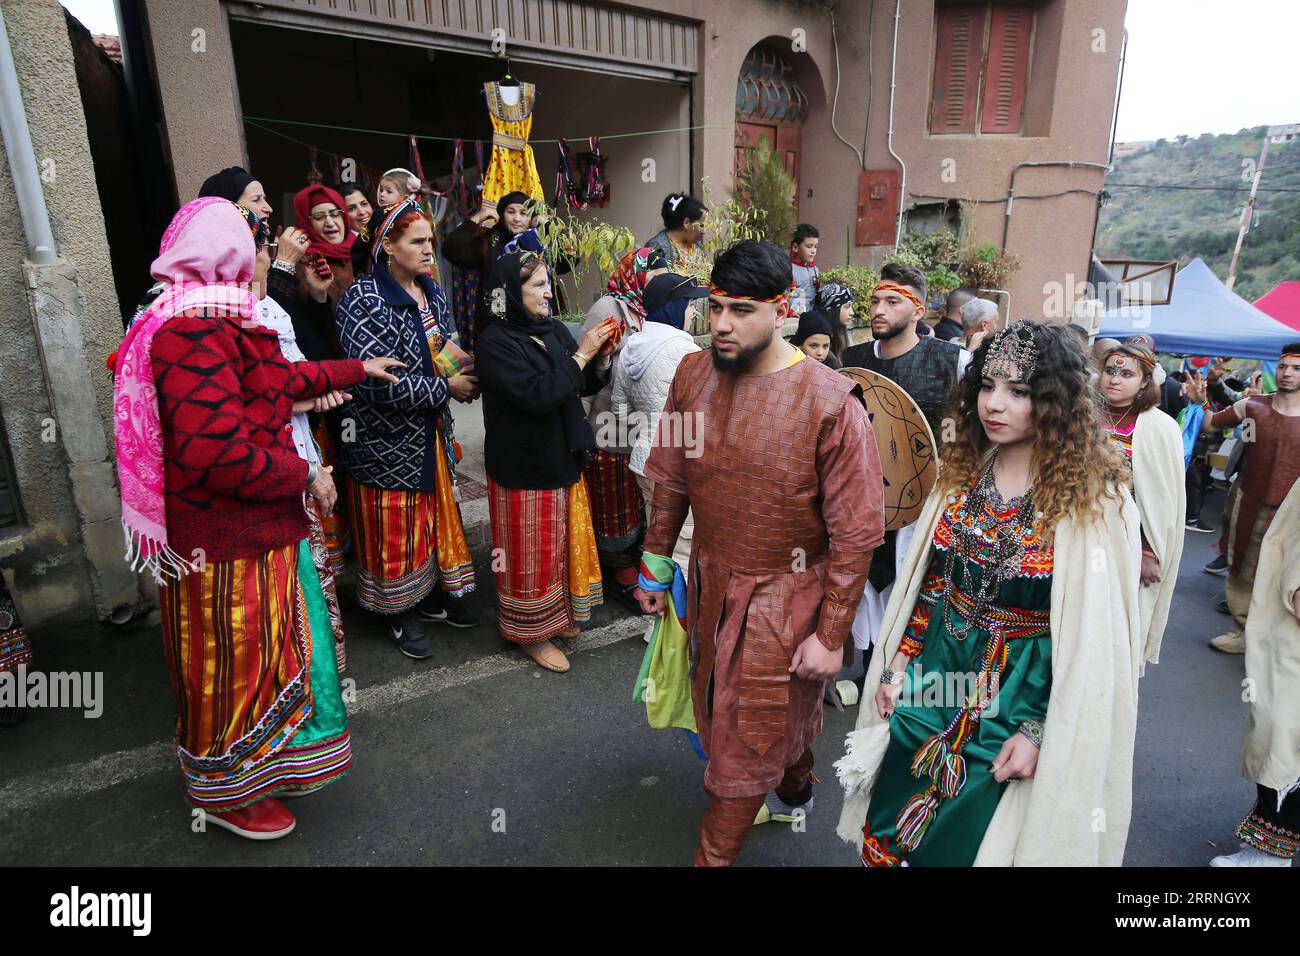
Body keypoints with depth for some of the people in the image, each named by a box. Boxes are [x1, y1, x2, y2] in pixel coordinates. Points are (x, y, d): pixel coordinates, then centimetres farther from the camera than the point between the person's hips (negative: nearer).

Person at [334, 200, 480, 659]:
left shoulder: (431, 290, 6)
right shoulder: (363, 300, -18)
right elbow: (376, 381, -26)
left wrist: (466, 375, -5)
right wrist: (445, 388, -20)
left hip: (431, 432, 7)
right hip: (387, 441, -7)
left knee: (435, 513, 18)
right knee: (395, 527, 6)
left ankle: (433, 594, 38)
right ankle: (402, 613, 26)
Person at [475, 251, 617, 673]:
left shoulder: (553, 329, 2)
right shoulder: (496, 342, -17)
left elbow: (584, 386, 8)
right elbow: (536, 395, -27)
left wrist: (601, 358, -10)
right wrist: (579, 355, -22)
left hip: (562, 457, 7)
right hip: (524, 465, -7)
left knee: (560, 542, 20)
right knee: (532, 552, 7)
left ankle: (556, 615, 41)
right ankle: (529, 631, 26)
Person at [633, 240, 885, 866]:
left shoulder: (831, 402, -21)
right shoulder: (692, 375, -6)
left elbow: (856, 533, -16)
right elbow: (670, 483, 5)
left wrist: (831, 635, -13)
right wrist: (654, 566, 11)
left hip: (782, 598, -6)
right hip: (709, 583, 6)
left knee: (746, 740, 8)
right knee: (719, 706, 26)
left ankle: (713, 855, 33)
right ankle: (794, 794, 57)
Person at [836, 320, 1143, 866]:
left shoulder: (1094, 499, -14)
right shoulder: (963, 472, 0)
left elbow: (1097, 635, -12)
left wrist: (1041, 731, -14)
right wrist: (898, 664, 5)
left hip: (1024, 695, -4)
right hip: (937, 678, 4)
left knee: (963, 844, 9)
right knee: (886, 834, 13)